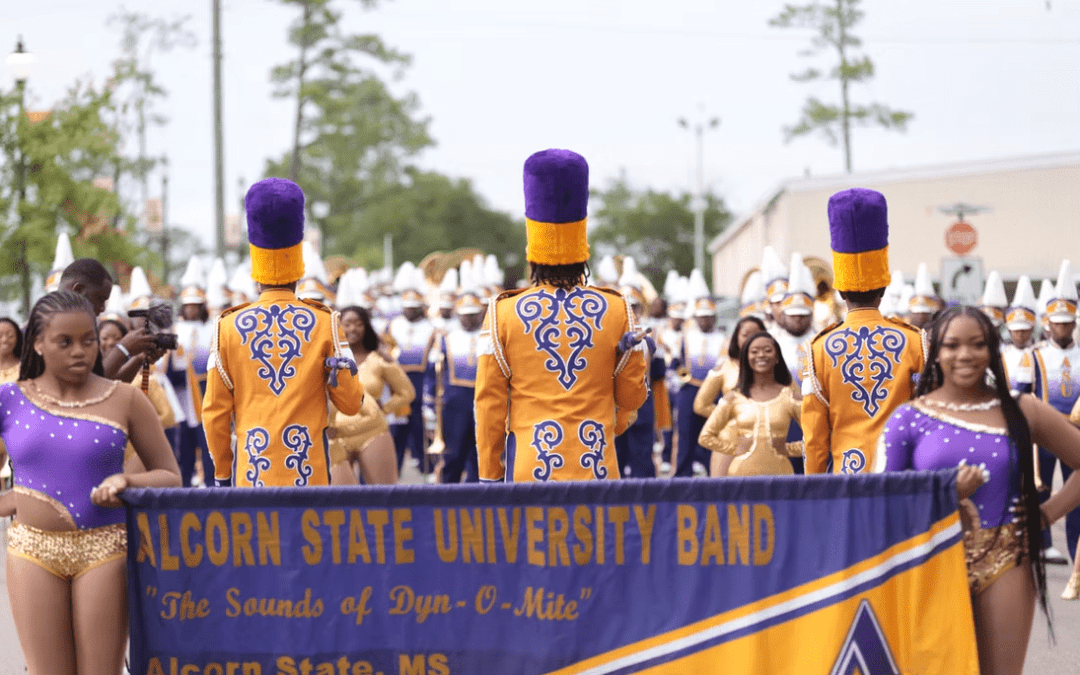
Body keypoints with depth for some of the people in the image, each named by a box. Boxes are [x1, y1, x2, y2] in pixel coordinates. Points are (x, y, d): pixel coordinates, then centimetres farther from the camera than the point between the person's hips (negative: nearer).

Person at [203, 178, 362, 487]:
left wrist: (222, 474, 13)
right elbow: (351, 403, 2)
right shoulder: (324, 323, -1)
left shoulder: (229, 326, 0)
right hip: (309, 474, 0)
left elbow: (214, 412, 3)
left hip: (252, 476, 0)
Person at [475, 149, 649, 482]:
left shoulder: (503, 313, 0)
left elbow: (489, 404, 2)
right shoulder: (615, 311, 3)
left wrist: (489, 478, 9)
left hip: (529, 469, -1)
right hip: (597, 469, 1)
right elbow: (632, 398, 8)